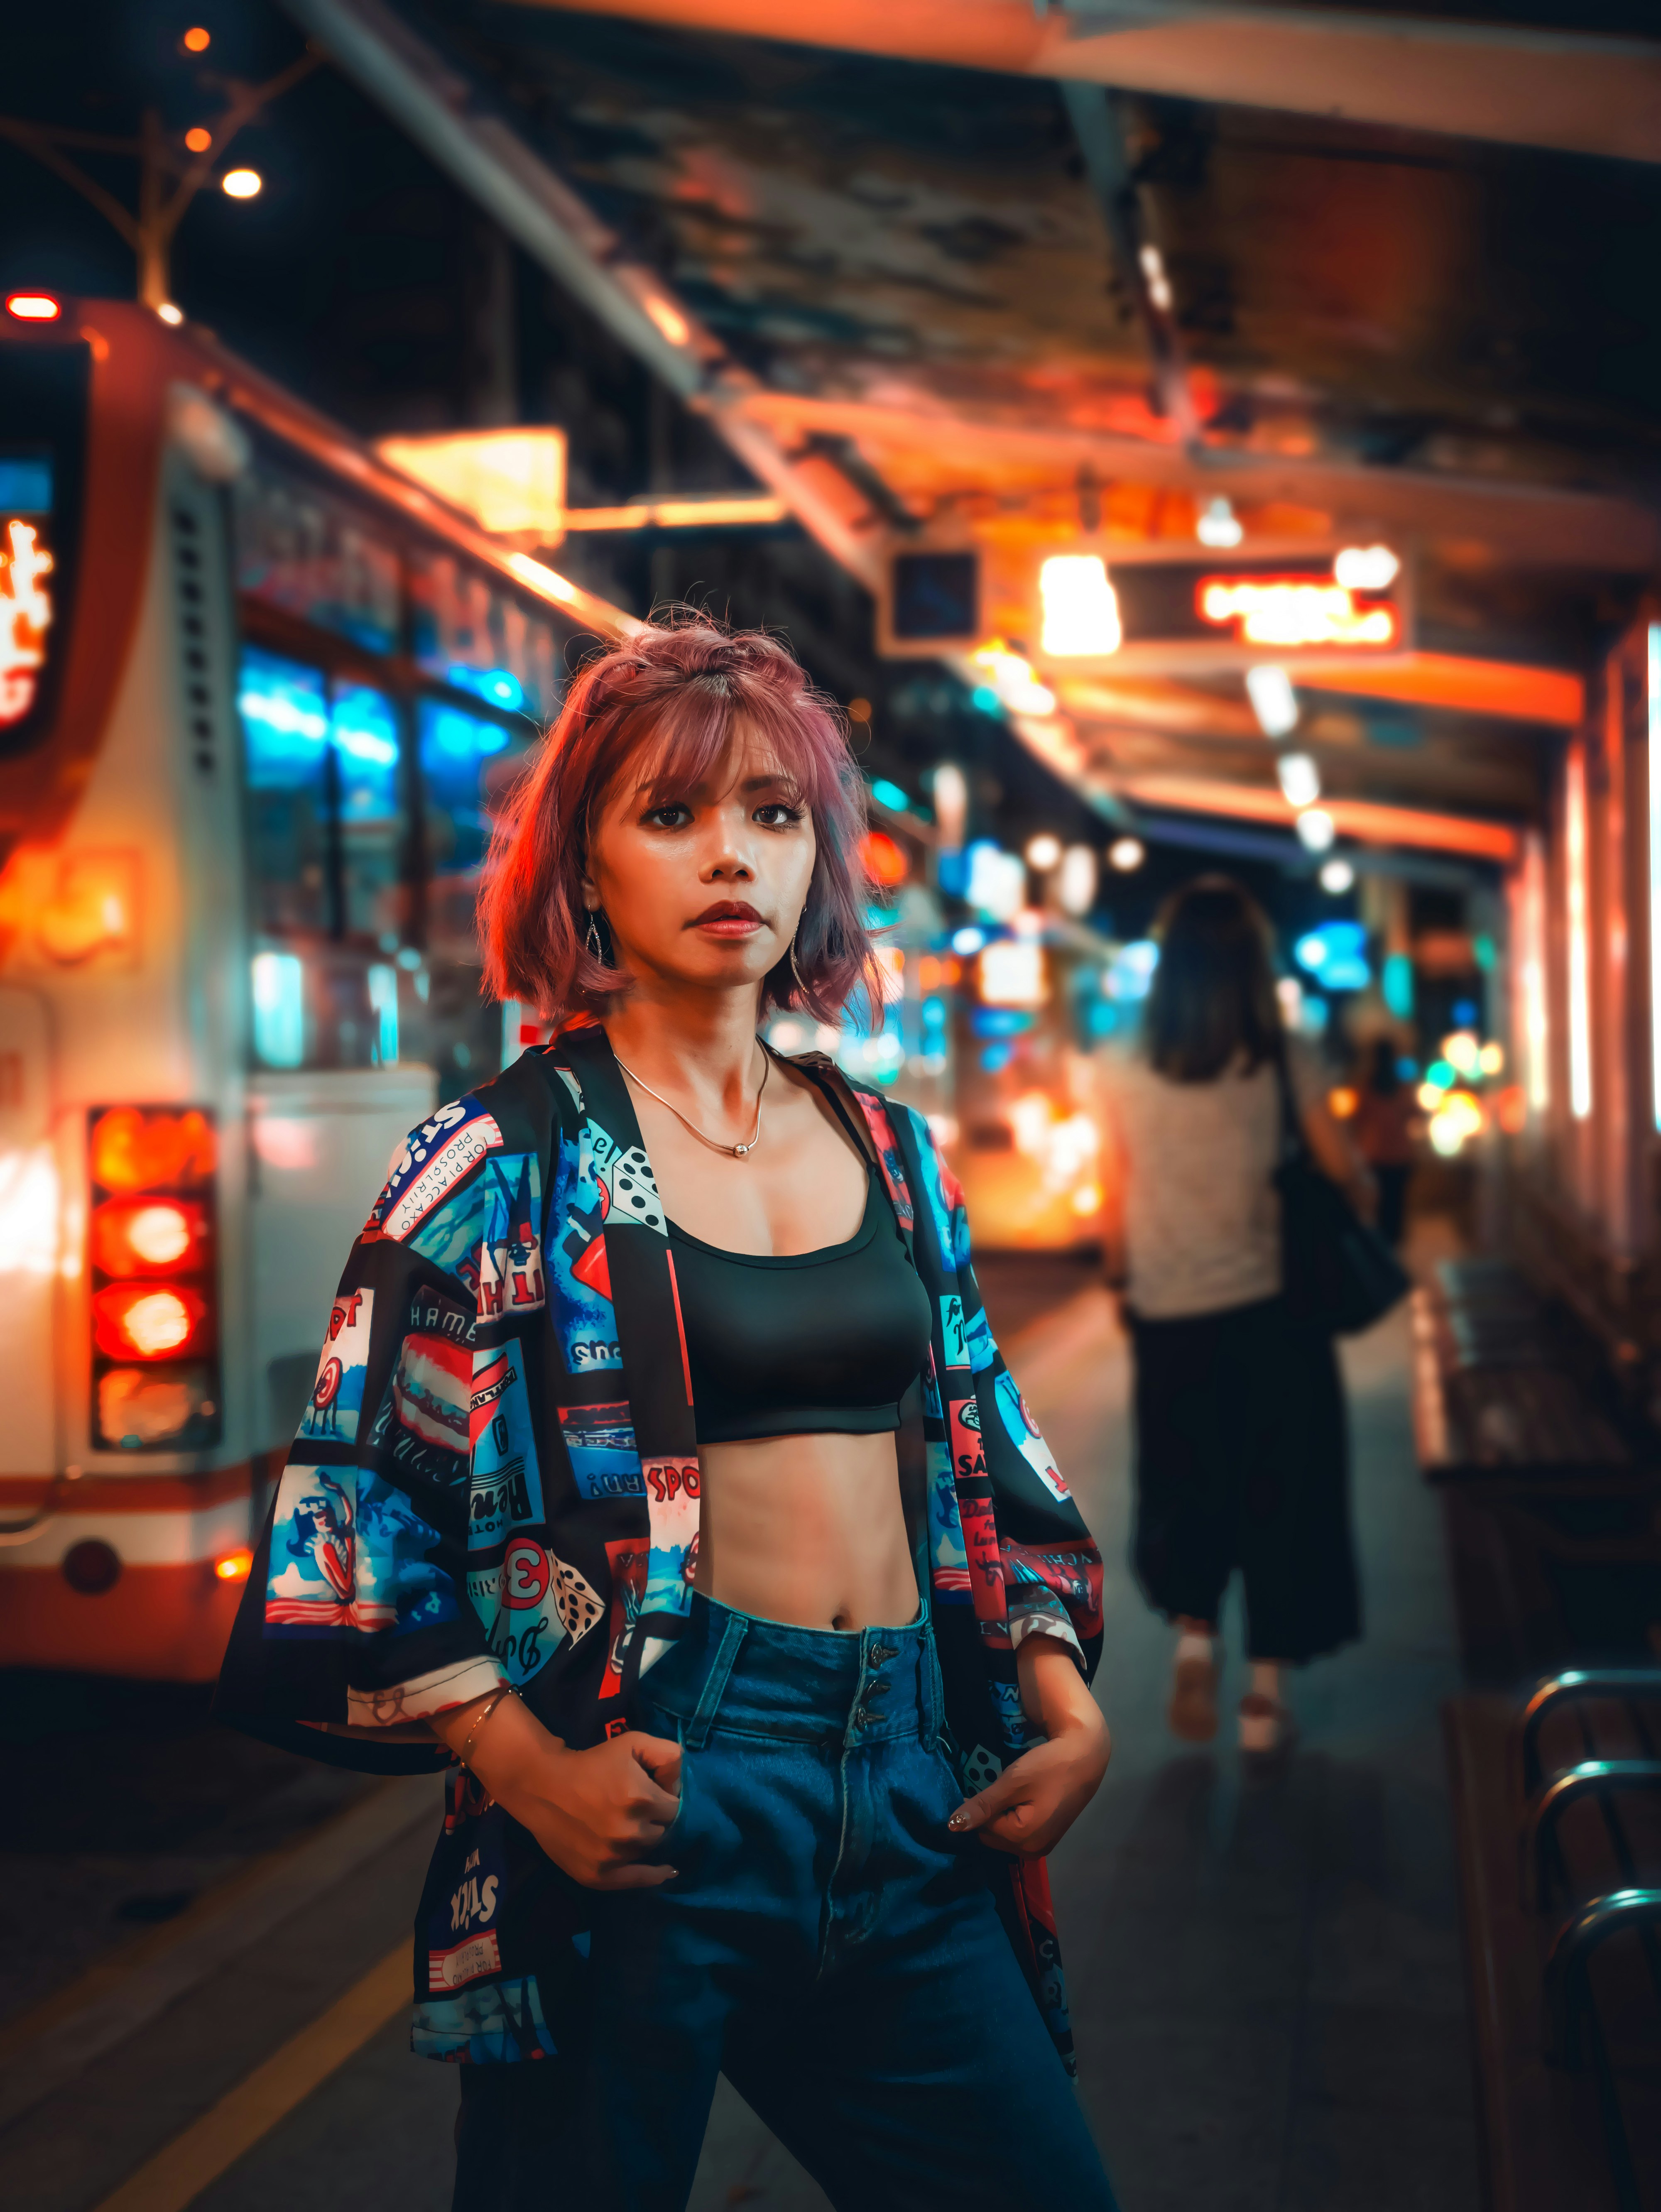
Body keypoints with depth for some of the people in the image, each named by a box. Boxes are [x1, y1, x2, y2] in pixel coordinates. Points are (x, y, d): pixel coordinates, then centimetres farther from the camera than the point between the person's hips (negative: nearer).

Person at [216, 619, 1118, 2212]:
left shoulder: (890, 1153, 11)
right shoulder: (510, 1158, -5)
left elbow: (991, 1457, 18)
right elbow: (352, 1509, -9)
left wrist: (1065, 1702, 6)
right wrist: (530, 1772, -17)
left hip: (911, 1811, 5)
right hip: (651, 1801, -5)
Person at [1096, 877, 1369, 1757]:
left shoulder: (1126, 1080, -5)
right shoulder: (1283, 1071, -9)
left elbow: (1115, 1212, 1)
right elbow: (1346, 1176, -1)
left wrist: (1122, 1285, 18)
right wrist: (1364, 1194, 21)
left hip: (1169, 1318, 1)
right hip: (1270, 1312, -1)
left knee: (1181, 1484, 20)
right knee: (1280, 1493, 10)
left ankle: (1193, 1632, 1)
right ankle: (1267, 1692, 12)